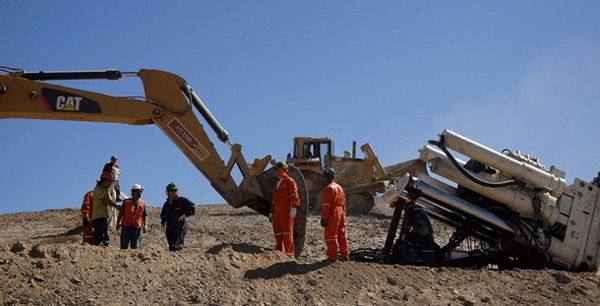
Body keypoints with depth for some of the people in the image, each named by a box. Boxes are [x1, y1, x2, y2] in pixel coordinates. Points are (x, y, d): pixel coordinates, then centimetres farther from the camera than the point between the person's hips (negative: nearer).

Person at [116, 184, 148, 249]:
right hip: (126, 227, 0)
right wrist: (118, 223, 1)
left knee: (135, 246, 3)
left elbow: (144, 216, 8)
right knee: (124, 246, -2)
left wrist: (145, 225, -4)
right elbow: (121, 213, 9)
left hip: (137, 227, 0)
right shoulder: (126, 202, 8)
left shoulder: (143, 204, 9)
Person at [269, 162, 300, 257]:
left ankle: (289, 253, -8)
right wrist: (271, 212, 25)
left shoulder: (289, 181, -3)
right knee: (278, 232, 7)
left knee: (287, 232, -9)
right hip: (277, 212, 8)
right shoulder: (276, 183, 23)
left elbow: (294, 196, -14)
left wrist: (294, 207, -27)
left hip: (287, 212, -8)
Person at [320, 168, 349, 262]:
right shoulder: (340, 187, 15)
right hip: (341, 214, 8)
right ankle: (345, 255, 16)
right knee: (342, 235, 13)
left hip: (332, 216, -8)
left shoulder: (328, 188, -12)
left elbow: (326, 205, -17)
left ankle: (332, 256, -1)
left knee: (331, 236, -2)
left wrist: (323, 218, -16)